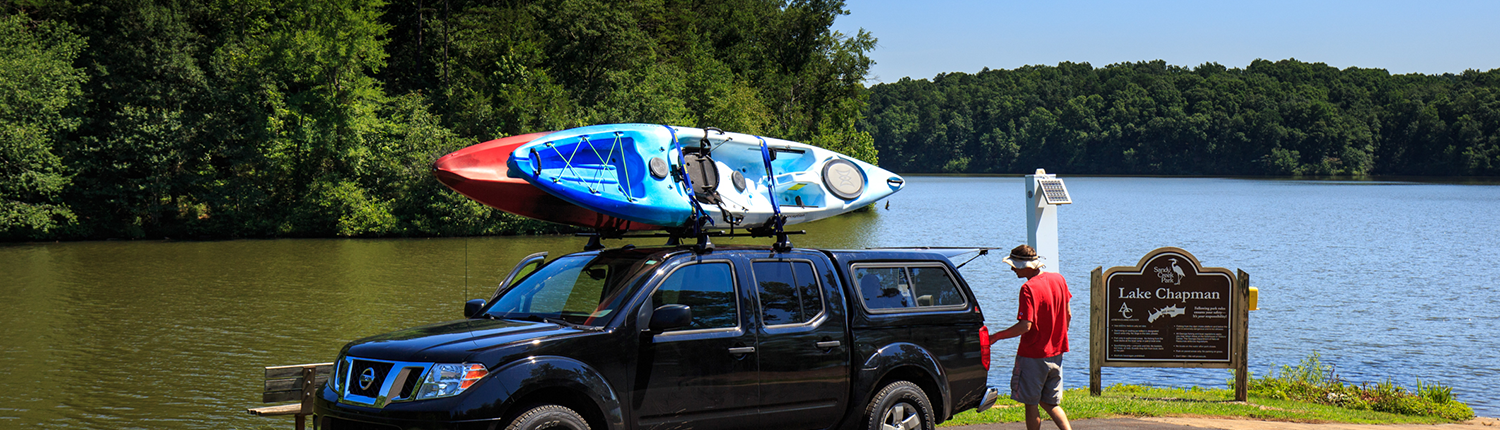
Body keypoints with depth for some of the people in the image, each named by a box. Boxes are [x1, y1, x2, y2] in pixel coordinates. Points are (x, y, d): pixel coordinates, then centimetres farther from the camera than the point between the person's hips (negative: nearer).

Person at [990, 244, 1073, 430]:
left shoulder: (1029, 288, -20)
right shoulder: (1059, 279, 4)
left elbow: (1025, 325, -25)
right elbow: (1068, 315, 13)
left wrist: (996, 336, -17)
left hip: (1032, 355, -7)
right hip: (1056, 354, 7)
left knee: (1031, 404, 4)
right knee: (1050, 403, 16)